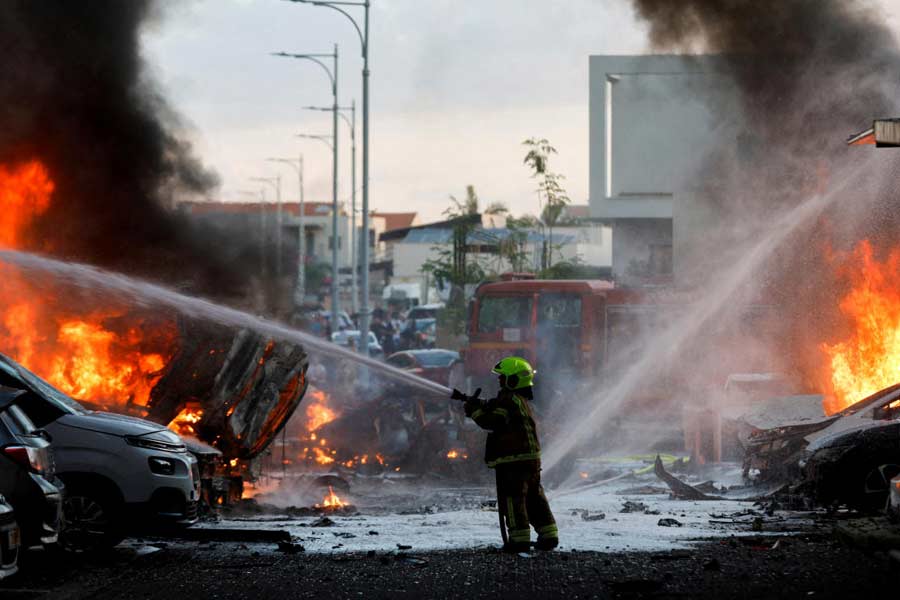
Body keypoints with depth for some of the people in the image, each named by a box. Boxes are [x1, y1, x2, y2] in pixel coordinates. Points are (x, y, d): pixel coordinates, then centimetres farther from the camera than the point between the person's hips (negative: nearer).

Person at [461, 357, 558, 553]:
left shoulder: (509, 400, -14)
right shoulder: (521, 400, 19)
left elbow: (491, 421, -18)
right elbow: (494, 409, 23)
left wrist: (474, 410, -6)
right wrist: (479, 405, 9)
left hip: (513, 459, -10)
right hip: (531, 458, 10)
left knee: (512, 498, -6)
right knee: (534, 497, 14)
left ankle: (520, 538, -8)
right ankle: (548, 535, 15)